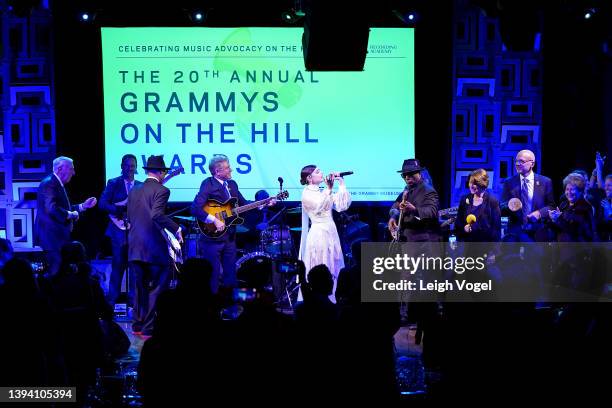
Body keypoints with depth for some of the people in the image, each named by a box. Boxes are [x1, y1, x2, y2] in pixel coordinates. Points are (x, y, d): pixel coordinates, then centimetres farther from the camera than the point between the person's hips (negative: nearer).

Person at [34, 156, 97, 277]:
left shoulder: (58, 184, 18)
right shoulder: (49, 183, -14)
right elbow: (51, 209, -26)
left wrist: (82, 206, 15)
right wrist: (71, 214, -16)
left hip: (58, 236, 10)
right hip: (52, 236, -10)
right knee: (55, 271, -11)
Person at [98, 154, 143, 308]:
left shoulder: (141, 186, 13)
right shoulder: (113, 184, 4)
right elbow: (103, 204, -5)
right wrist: (120, 210, -16)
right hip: (119, 229, -3)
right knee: (118, 265, -3)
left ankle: (133, 298, 9)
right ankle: (112, 299, 5)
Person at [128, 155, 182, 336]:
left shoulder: (134, 190, 11)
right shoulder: (161, 190, -10)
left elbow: (130, 217, 16)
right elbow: (156, 215, -25)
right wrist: (176, 229, -20)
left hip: (135, 247, 7)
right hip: (154, 247, -7)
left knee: (141, 286, 18)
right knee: (157, 287, 2)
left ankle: (138, 324, 22)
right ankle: (149, 327, 1)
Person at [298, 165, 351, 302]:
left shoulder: (323, 192, 15)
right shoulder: (307, 193, -6)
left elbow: (342, 206, 5)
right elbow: (319, 207, -23)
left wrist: (341, 184, 3)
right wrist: (329, 189, -29)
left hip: (330, 234, 7)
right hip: (318, 235, -7)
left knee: (331, 272, 8)